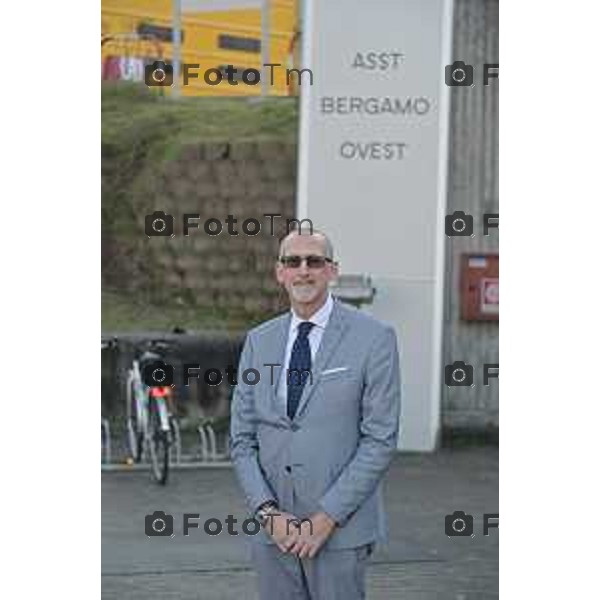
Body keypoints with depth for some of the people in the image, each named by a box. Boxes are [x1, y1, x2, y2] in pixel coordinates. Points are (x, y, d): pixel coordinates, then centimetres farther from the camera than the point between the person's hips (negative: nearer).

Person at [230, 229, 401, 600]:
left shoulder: (373, 338, -4)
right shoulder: (259, 341, 10)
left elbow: (380, 440, -8)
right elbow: (242, 439, 9)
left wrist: (327, 517, -13)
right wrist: (268, 512, -5)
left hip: (341, 529, -4)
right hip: (272, 531, 4)